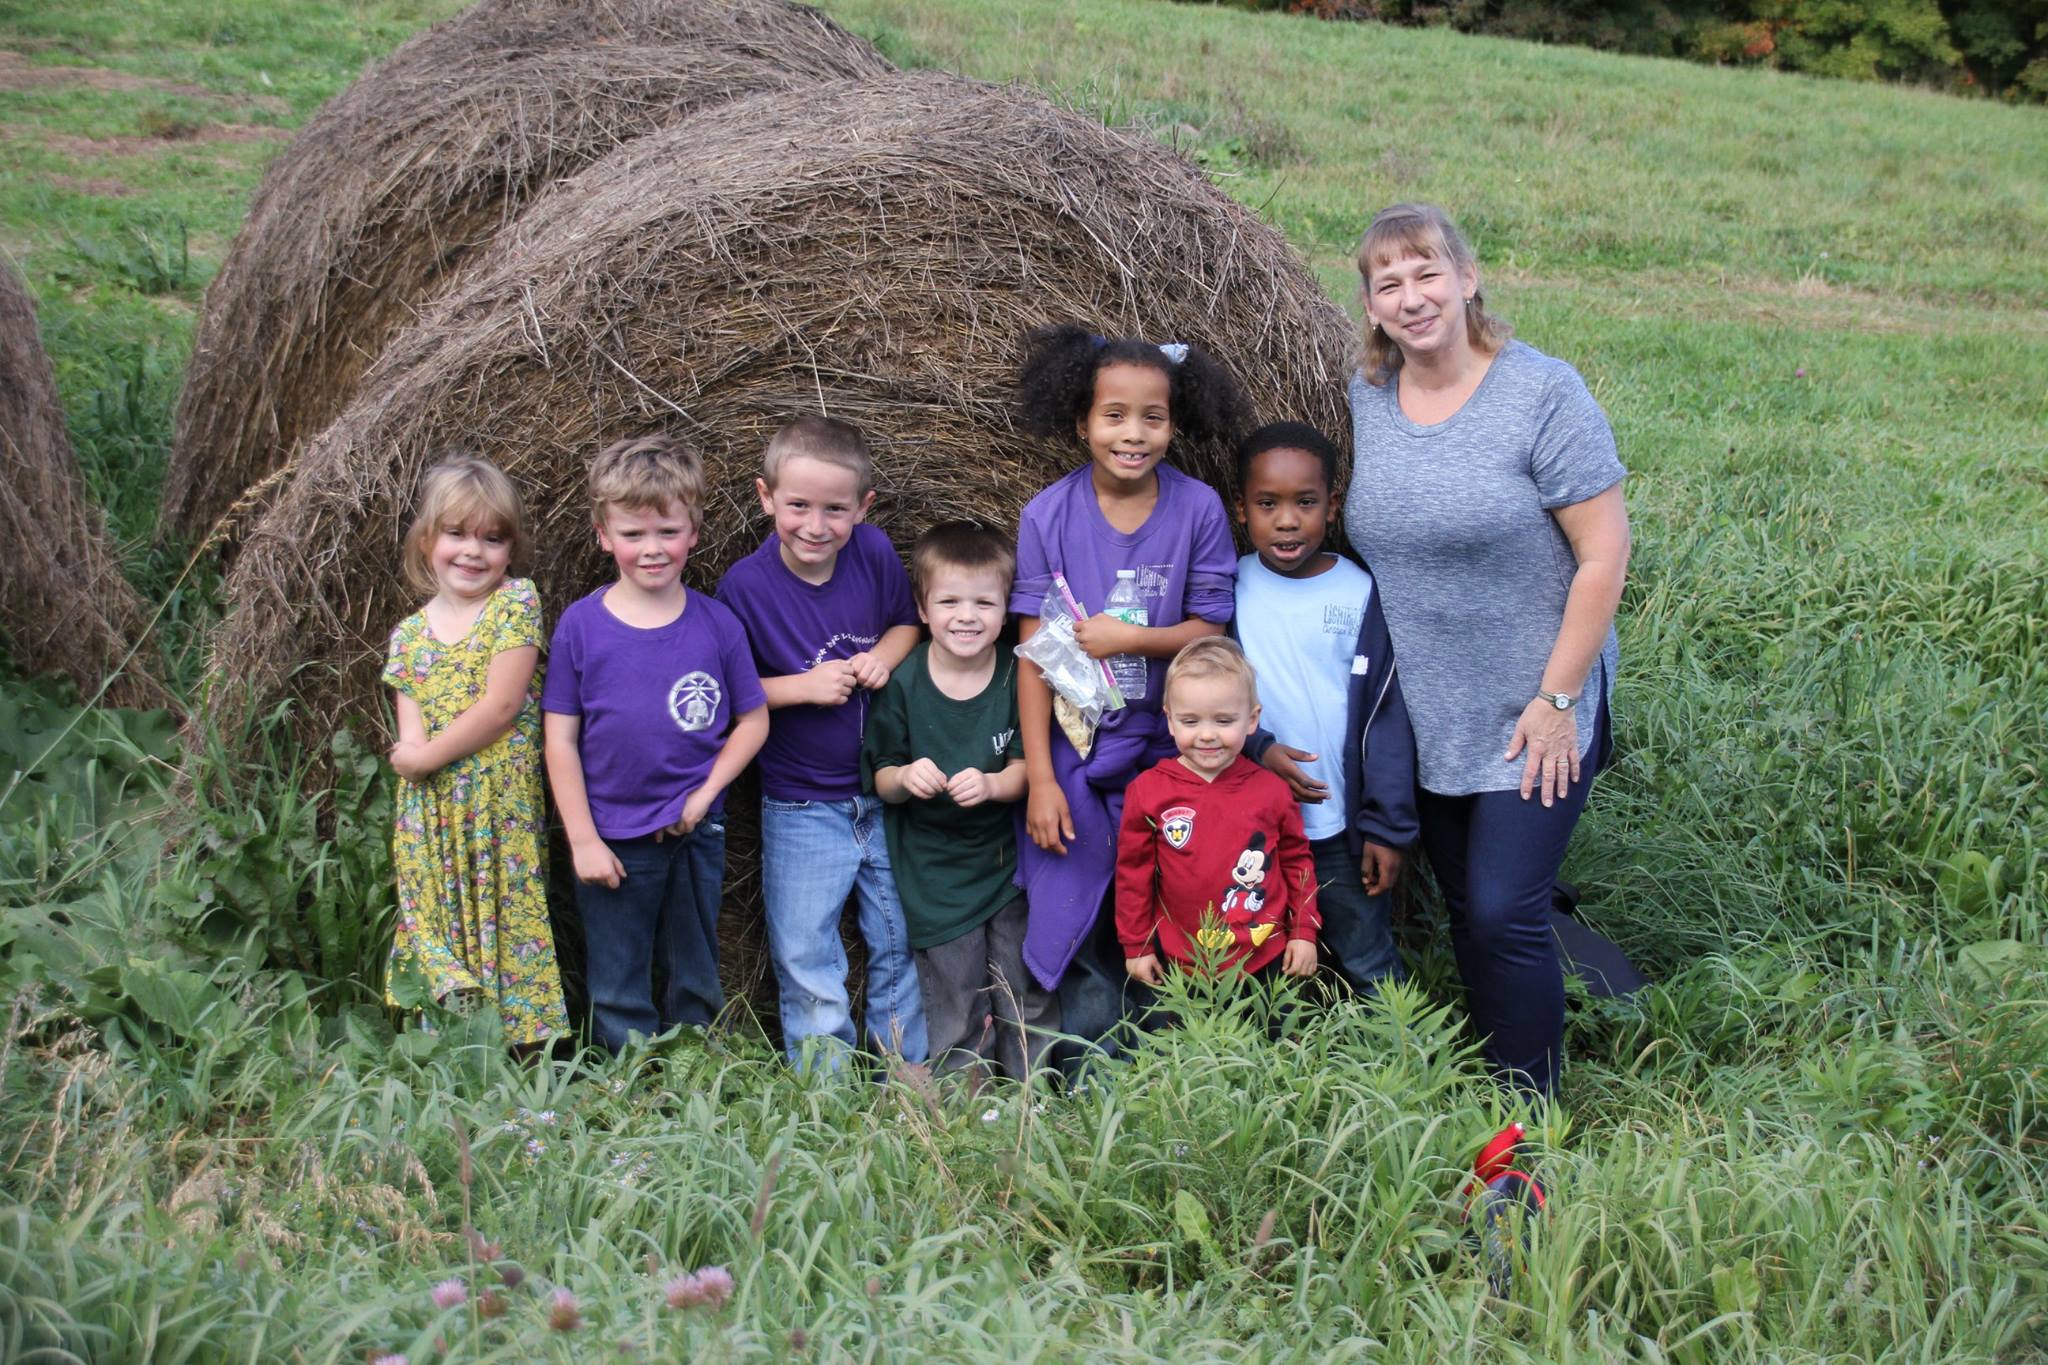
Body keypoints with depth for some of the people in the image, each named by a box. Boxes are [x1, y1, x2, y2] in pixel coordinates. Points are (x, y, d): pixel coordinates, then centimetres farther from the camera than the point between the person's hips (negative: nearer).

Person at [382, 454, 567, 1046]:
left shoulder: (516, 603, -2)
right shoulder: (410, 633, 10)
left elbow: (501, 705, -12)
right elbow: (411, 740, 4)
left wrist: (427, 756, -9)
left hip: (502, 814, -4)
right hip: (430, 819, 4)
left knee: (508, 928, -2)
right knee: (438, 938, 7)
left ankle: (515, 1049, 6)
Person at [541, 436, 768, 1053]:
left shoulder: (717, 624, -4)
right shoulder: (581, 624, -7)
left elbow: (753, 720, 3)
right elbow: (561, 739, -5)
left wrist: (705, 794, -9)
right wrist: (582, 839, -8)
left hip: (697, 837, 2)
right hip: (613, 840, -1)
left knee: (697, 982, 17)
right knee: (619, 998, 10)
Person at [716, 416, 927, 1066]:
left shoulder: (874, 554, -9)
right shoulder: (745, 585, -17)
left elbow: (907, 622, 10)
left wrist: (883, 657, -11)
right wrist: (805, 685, -21)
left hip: (887, 793, 3)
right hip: (801, 809, -3)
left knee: (900, 943, 17)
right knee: (806, 959, 4)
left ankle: (910, 1071, 35)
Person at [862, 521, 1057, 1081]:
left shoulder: (1017, 677, -6)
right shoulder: (904, 683, -8)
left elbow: (1025, 767, -5)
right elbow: (880, 778, -1)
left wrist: (991, 784, -26)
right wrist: (905, 777, -24)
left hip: (1010, 863, 1)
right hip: (934, 876, -1)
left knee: (1029, 1005, 10)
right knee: (956, 1016, 7)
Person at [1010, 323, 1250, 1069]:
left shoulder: (1198, 509, -6)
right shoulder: (1049, 516, -7)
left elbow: (1209, 631, -1)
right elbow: (1034, 651, -7)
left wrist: (1128, 639, -18)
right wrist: (1039, 777, -10)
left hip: (1164, 752, 1)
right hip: (1073, 755, 0)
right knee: (1075, 924, 1)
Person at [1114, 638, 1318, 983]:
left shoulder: (1272, 790, -3)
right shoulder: (1147, 791, -6)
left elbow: (1297, 860, 9)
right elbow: (1133, 869, 1)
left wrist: (1304, 932, 7)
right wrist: (1136, 946, 4)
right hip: (1180, 964, 0)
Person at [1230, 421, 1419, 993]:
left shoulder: (1360, 594, -8)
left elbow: (1387, 715, -6)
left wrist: (1387, 827, -7)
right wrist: (1256, 748, -17)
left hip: (1341, 825, -2)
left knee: (1368, 967, 10)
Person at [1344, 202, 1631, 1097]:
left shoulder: (1543, 394, -14)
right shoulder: (1364, 399, 2)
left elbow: (1604, 554, -13)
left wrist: (1556, 698, -14)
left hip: (1531, 721, -5)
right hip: (1423, 722, 5)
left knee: (1505, 913, -7)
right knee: (1463, 911, 13)